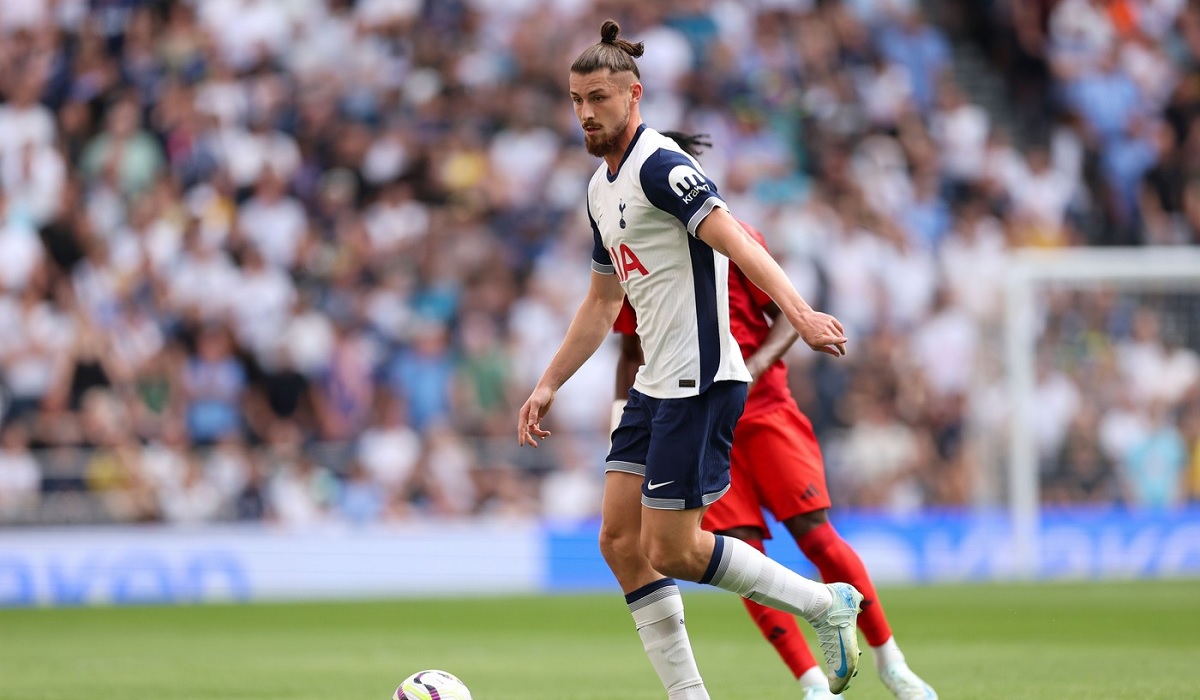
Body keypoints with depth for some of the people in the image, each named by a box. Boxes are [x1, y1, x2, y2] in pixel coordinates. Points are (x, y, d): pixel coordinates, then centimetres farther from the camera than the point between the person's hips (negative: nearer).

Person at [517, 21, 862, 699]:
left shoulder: (660, 165, -13)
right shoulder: (602, 188, 17)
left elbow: (736, 241, -26)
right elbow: (602, 301, 29)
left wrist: (800, 312, -40)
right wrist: (549, 385, 27)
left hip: (700, 382, -10)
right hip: (657, 385, 10)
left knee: (670, 550, -9)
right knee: (621, 541, 3)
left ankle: (826, 604, 6)